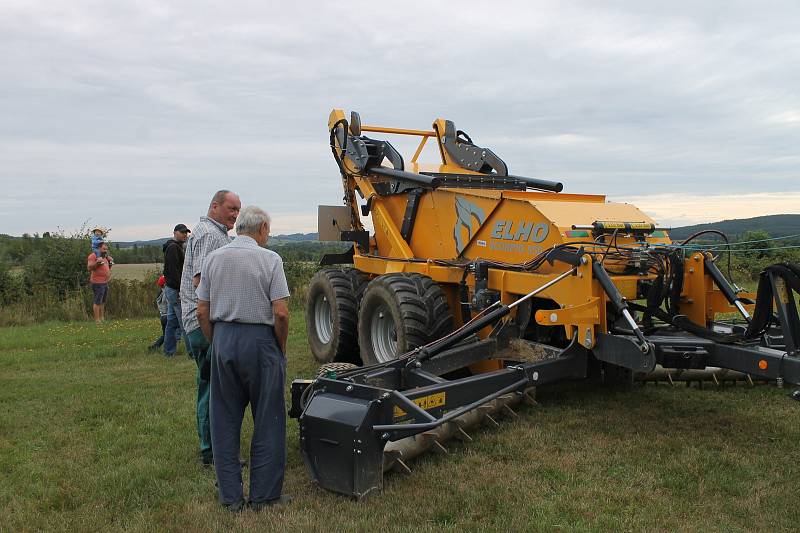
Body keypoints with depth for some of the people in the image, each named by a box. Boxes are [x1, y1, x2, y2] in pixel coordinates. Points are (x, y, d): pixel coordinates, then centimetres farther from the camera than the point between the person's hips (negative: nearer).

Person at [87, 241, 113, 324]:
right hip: (98, 283, -9)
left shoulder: (105, 257, 19)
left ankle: (102, 318, 22)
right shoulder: (93, 256, -8)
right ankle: (97, 320, -7)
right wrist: (97, 262, -29)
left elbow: (107, 268, 28)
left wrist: (110, 262, 11)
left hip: (105, 283, 9)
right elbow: (89, 267, -16)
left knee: (103, 302, 14)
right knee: (97, 302, -8)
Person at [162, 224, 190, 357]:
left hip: (171, 289, 11)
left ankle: (169, 351, 17)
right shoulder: (173, 247, -13)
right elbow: (174, 271, -21)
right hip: (176, 290, -11)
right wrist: (181, 290, -24)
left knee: (172, 321, 13)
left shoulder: (177, 247, 19)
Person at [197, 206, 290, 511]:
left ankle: (230, 496, 17)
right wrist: (281, 348, 1)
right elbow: (281, 313, -12)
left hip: (223, 338, 4)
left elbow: (202, 311, 5)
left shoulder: (213, 259, 6)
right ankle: (263, 495, 12)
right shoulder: (269, 259, -7)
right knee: (267, 421, 6)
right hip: (259, 340, -4)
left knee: (224, 420, 11)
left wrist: (215, 344, 16)